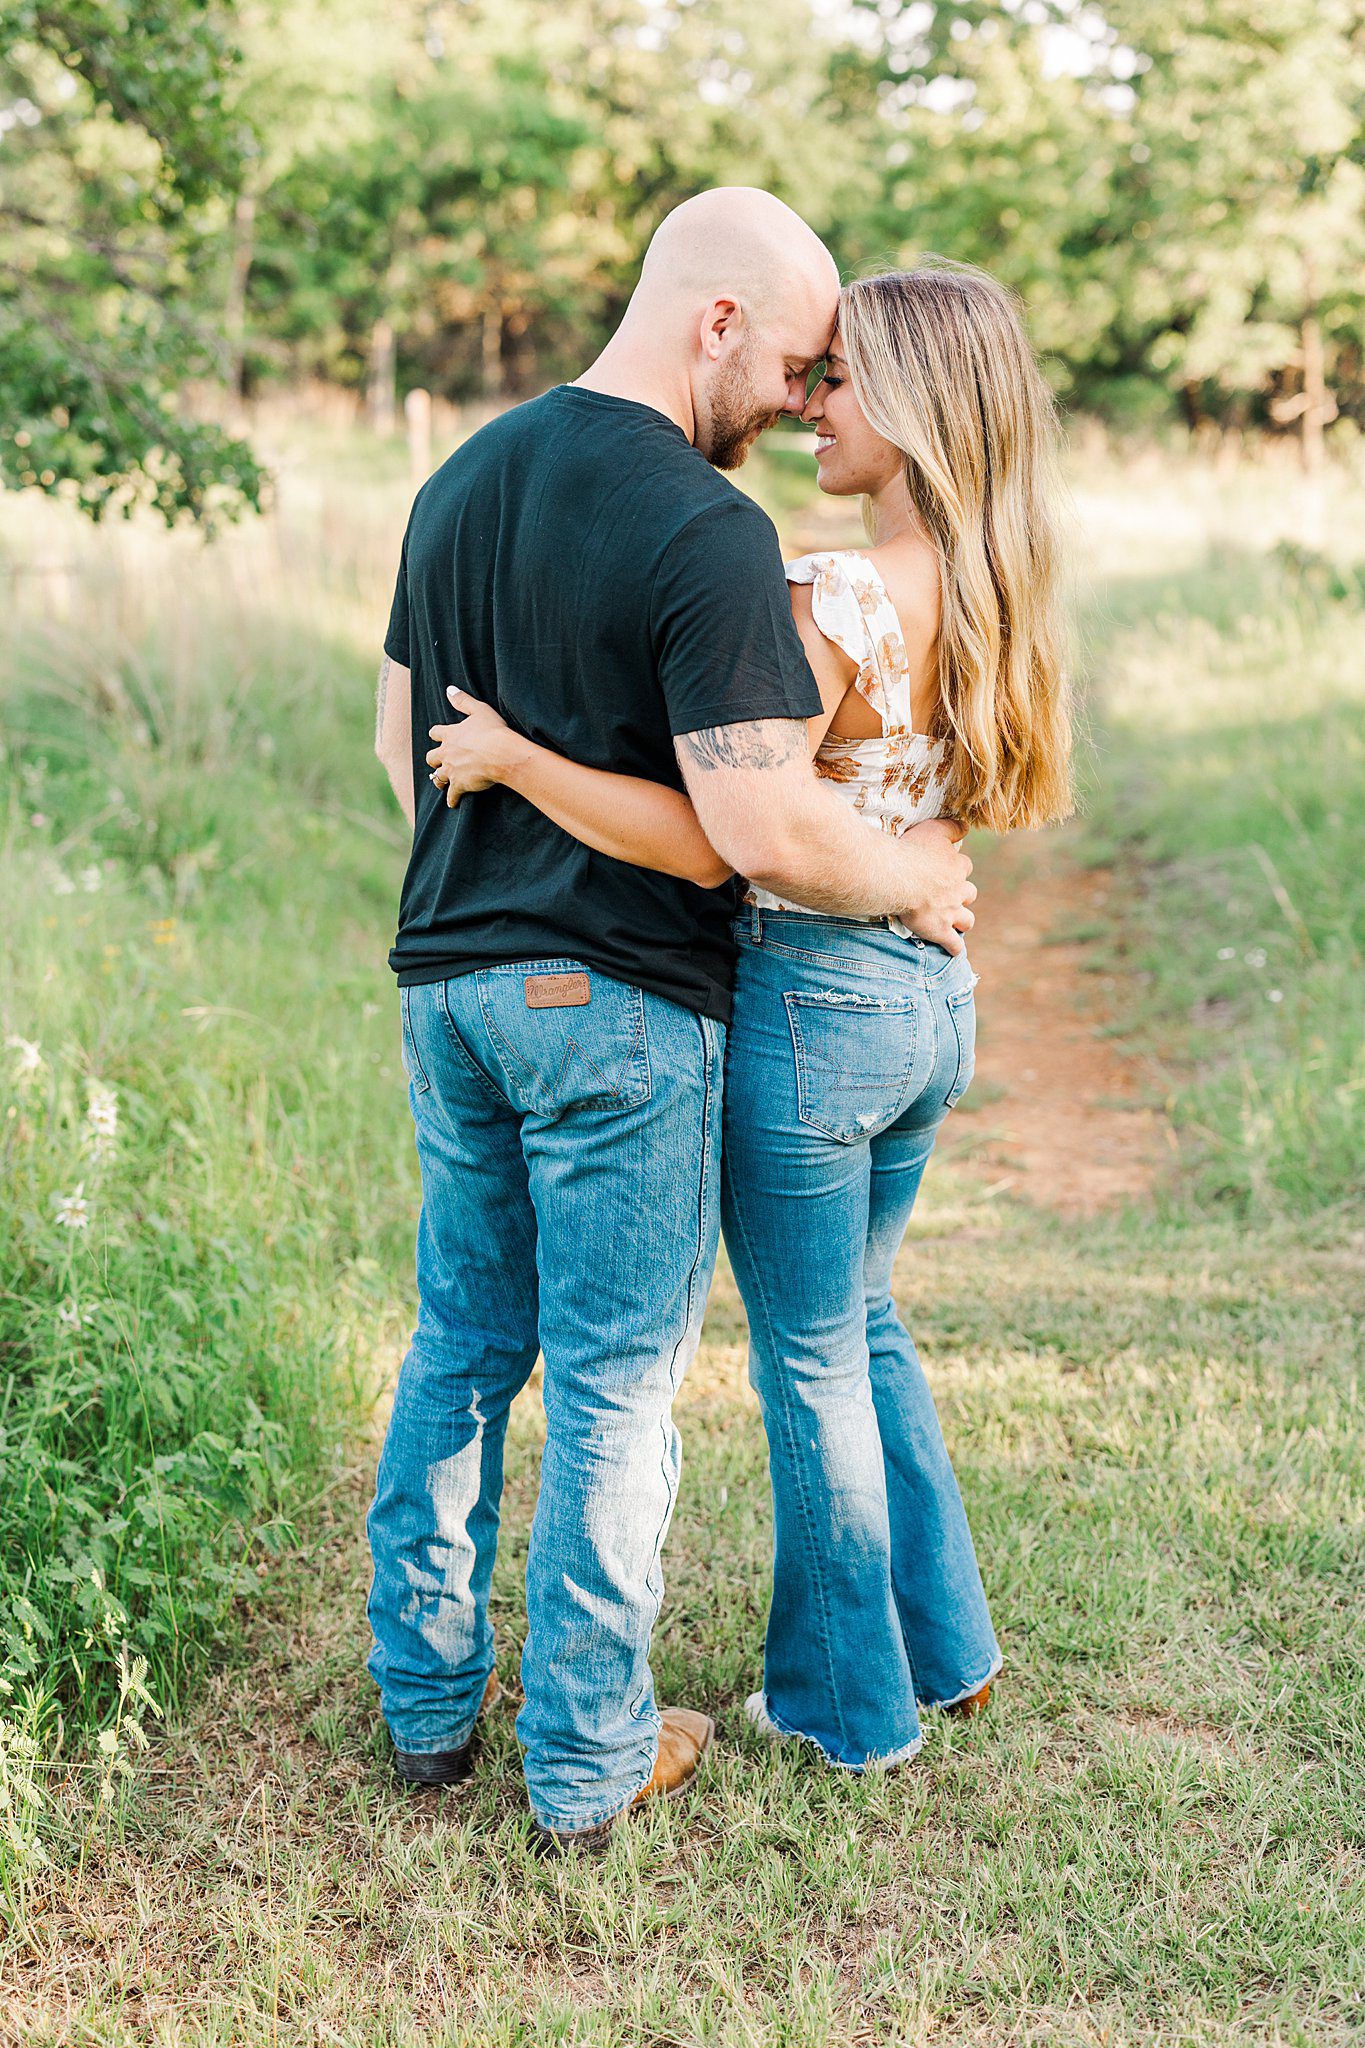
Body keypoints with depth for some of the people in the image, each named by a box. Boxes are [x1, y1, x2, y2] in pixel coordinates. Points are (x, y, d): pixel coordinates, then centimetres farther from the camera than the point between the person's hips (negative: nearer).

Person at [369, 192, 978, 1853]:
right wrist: (912, 881, -5)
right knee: (614, 1383, 5)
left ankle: (425, 1702, 30)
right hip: (618, 1006, -7)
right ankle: (588, 1760, 18)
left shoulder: (459, 484, 9)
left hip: (448, 981, 8)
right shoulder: (706, 533, -17)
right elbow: (763, 828, -22)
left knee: (460, 1346, 18)